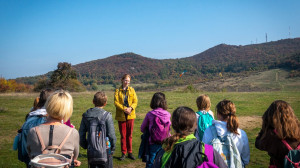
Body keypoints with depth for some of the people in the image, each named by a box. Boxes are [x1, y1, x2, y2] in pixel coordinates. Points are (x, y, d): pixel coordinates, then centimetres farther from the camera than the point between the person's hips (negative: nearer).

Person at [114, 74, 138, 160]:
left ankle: (130, 153, 18)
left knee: (129, 135, 8)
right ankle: (123, 153, 14)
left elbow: (135, 101, 2)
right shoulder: (118, 91, 2)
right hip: (121, 116, -1)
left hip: (130, 115, 2)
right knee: (123, 135, 4)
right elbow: (116, 102, -7)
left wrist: (130, 108, -16)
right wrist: (124, 109, -19)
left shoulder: (132, 90, 7)